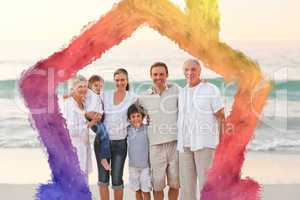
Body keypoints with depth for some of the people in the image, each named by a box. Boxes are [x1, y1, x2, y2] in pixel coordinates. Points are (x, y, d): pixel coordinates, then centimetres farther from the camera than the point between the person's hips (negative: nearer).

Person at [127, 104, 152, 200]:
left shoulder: (147, 129, -10)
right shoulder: (128, 130, 1)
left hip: (145, 165, -3)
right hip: (133, 166, 3)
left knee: (146, 191, 4)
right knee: (137, 190, 14)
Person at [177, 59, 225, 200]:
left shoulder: (211, 90, -2)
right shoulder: (182, 93, 14)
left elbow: (221, 117, -4)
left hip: (205, 142, -5)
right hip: (185, 144, 5)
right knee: (187, 184, 5)